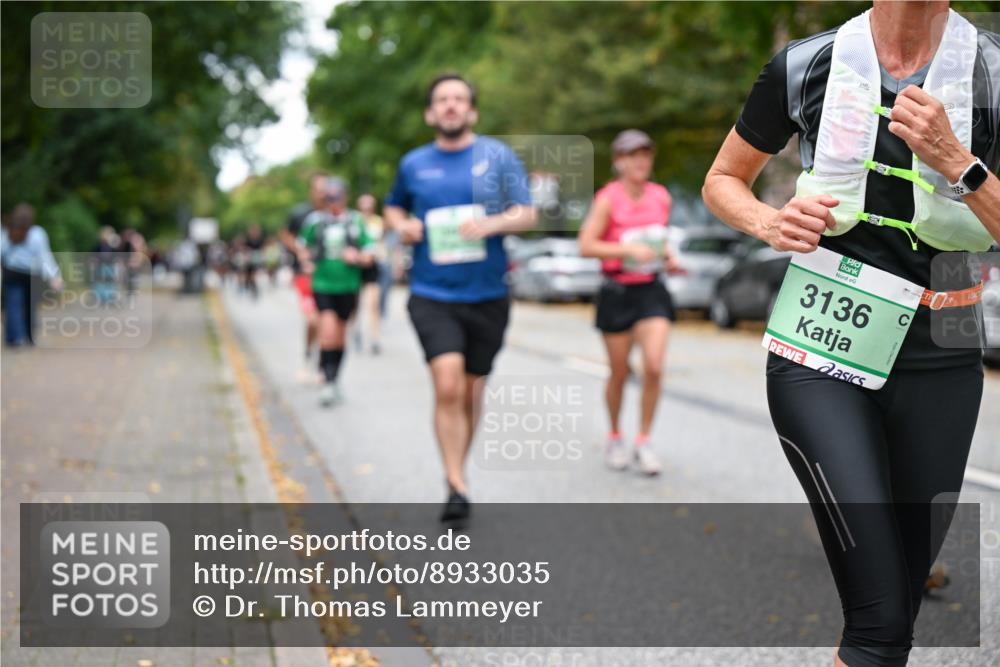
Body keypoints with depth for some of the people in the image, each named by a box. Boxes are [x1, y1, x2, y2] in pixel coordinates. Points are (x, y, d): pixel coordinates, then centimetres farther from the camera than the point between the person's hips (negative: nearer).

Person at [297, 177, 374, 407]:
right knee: (328, 330, -17)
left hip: (347, 286, 2)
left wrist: (358, 257, -14)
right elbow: (303, 245, 18)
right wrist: (306, 263, 1)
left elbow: (369, 255, 6)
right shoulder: (315, 220, 2)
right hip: (322, 285, -2)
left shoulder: (356, 222, 2)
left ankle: (334, 379, 28)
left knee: (340, 334, 11)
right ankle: (327, 381, -11)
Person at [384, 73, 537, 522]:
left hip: (488, 295, 1)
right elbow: (393, 207, 24)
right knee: (448, 385, -18)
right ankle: (457, 486, -13)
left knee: (471, 393, 10)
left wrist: (491, 224, -20)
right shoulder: (413, 164, 7)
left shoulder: (498, 156, 3)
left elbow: (527, 214, 0)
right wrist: (401, 225, 0)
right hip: (432, 295, -1)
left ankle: (456, 471, 31)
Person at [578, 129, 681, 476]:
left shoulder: (661, 197, 5)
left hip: (652, 291, 3)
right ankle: (614, 438, 30)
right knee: (619, 373, 7)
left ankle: (643, 443, 4)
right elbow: (586, 245, -14)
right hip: (617, 293, -3)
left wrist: (669, 256, 2)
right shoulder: (608, 198, -10)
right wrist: (629, 250, -22)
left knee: (654, 368, -11)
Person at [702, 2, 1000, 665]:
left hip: (939, 363, 2)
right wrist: (769, 222, -9)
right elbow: (722, 181, 12)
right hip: (820, 357, -2)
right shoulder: (805, 65, -1)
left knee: (904, 606, 10)